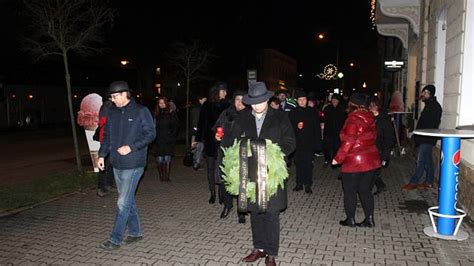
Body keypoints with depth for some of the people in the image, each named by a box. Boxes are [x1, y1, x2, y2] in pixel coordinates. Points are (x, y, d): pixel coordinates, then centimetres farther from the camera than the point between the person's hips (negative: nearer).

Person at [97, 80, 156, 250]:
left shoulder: (141, 111, -8)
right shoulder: (113, 113, 11)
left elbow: (150, 134, -10)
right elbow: (107, 135, 17)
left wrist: (131, 147, -18)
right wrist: (102, 155, 7)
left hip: (133, 164, -7)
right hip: (117, 164, 7)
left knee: (123, 202, -4)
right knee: (128, 200, 14)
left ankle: (115, 239, 8)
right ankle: (135, 232, 27)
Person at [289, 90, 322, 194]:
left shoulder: (312, 112, 2)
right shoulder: (293, 113, 5)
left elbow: (317, 128, 2)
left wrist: (318, 143, -3)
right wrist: (296, 126, -13)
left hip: (309, 143, -1)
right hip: (297, 142, 2)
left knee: (308, 164, -1)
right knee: (298, 163, 7)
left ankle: (308, 185, 8)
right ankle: (299, 183, 18)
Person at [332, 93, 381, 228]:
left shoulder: (353, 120, -17)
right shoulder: (370, 119, 6)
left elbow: (348, 142, -21)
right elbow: (373, 137, 13)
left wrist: (338, 158, -14)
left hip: (354, 162, -7)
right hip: (371, 160, 7)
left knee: (349, 191, 8)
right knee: (365, 190, 15)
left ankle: (350, 219, 16)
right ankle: (369, 219, 18)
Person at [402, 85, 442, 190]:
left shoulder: (435, 106, -12)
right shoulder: (428, 105, 18)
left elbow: (433, 124, -19)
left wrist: (424, 135, -21)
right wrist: (417, 136, 16)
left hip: (427, 139, -10)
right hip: (423, 139, 10)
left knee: (421, 161, -5)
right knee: (428, 161, 13)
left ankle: (413, 182, 0)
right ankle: (429, 182, 21)